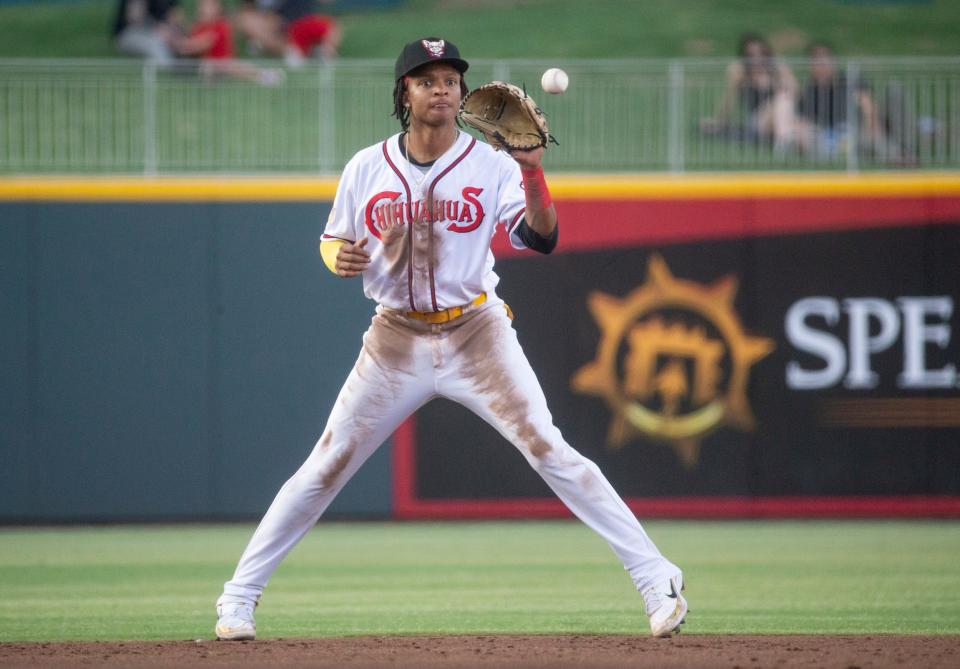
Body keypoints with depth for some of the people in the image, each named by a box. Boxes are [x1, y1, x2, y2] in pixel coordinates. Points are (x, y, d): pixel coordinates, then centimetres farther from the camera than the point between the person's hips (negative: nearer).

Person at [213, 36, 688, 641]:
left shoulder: (491, 166, -6)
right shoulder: (367, 169, 0)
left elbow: (542, 238, -18)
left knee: (550, 452, -11)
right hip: (397, 339, 1)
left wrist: (532, 167, -32)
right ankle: (240, 596, 11)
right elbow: (333, 241, 11)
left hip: (476, 335, -1)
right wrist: (339, 258, -13)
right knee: (326, 467, 1)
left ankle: (657, 579, -7)